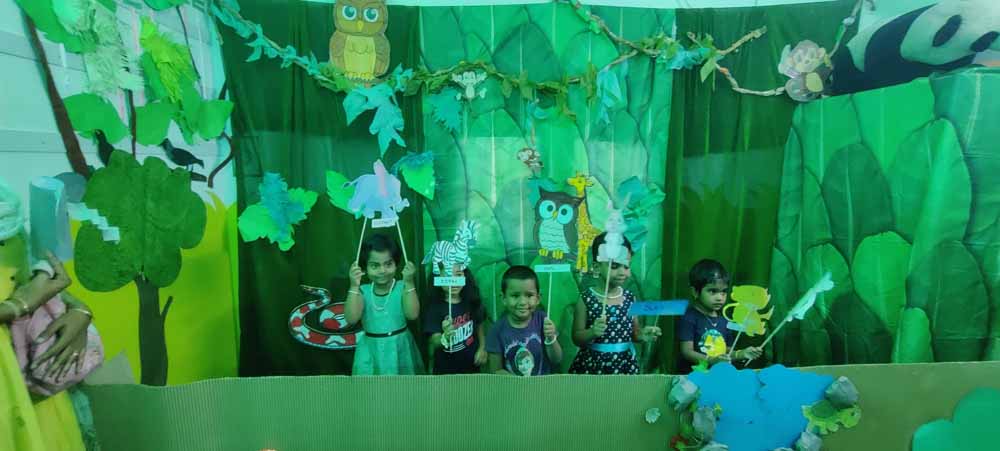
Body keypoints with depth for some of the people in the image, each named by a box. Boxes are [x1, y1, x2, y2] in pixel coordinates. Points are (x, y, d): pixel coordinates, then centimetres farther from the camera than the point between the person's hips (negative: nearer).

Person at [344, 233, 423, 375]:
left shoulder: (402, 288, -10)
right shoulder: (363, 291, -6)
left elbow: (412, 314, -23)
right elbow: (351, 319, -18)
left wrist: (409, 283, -31)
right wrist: (354, 286, -26)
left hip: (399, 348, -1)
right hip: (372, 351, 1)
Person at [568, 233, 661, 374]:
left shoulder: (630, 297, -1)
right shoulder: (586, 299, -11)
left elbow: (633, 333, 11)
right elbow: (577, 338, -6)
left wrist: (642, 334, -9)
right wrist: (592, 332, -24)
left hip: (625, 365, 3)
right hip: (593, 365, -3)